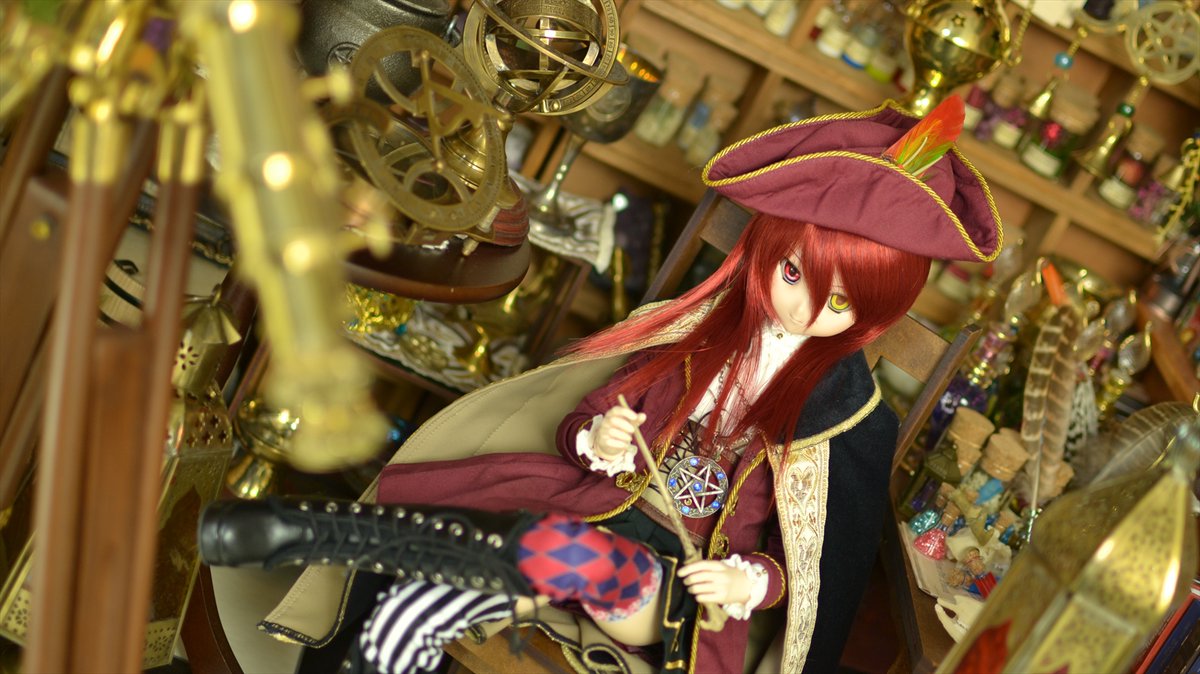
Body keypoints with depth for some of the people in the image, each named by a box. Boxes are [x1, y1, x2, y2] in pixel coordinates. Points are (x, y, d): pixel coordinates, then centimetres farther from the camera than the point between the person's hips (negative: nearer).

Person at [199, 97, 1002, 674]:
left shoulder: (848, 411, -6)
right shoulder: (709, 327, 3)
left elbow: (815, 557, -1)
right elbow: (576, 420, 8)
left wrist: (749, 582, -23)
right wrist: (595, 440, -17)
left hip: (677, 580, -5)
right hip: (598, 509, 5)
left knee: (563, 553, -39)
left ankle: (305, 528, -34)